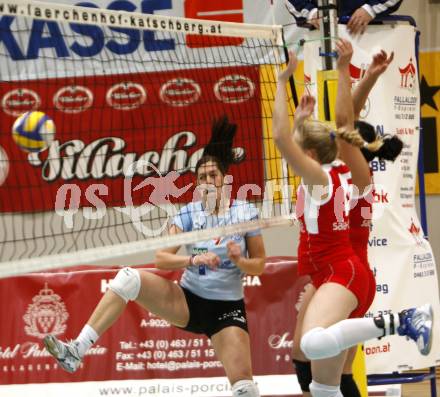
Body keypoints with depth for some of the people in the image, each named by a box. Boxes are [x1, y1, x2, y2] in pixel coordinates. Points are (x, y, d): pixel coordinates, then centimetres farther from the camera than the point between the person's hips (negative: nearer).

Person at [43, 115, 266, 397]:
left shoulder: (245, 212, -5)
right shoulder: (189, 214, -2)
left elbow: (259, 265, 0)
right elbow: (161, 258, -10)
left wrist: (239, 260, -21)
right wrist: (194, 260, -27)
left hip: (227, 307, -2)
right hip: (188, 300, 2)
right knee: (129, 278, -20)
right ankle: (76, 352, -22)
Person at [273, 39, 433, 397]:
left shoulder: (319, 177, -10)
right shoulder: (341, 170, 11)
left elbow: (281, 136, -20)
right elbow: (348, 121, 24)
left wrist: (283, 80, -15)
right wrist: (343, 70, 19)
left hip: (340, 274, -10)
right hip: (338, 274, 10)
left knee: (313, 344, -41)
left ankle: (399, 321, -34)